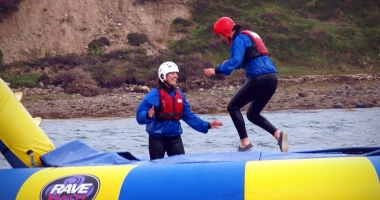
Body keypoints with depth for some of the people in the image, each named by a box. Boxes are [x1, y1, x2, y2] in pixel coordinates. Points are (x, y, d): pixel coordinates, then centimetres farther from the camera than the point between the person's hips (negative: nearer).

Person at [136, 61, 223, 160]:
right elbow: (140, 115, -19)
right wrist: (148, 115, -42)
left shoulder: (180, 95, 7)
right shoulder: (155, 94, -13)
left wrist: (207, 125, 9)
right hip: (157, 138, -6)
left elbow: (189, 116, 14)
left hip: (175, 138, 6)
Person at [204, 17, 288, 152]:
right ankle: (278, 134, 0)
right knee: (252, 114, 18)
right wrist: (228, 64, 16)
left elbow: (236, 61, -20)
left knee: (233, 107, 0)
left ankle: (245, 143, -7)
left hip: (260, 78, -9)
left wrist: (217, 70, -19)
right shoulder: (247, 36, 24)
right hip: (272, 78, 9)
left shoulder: (239, 39, -5)